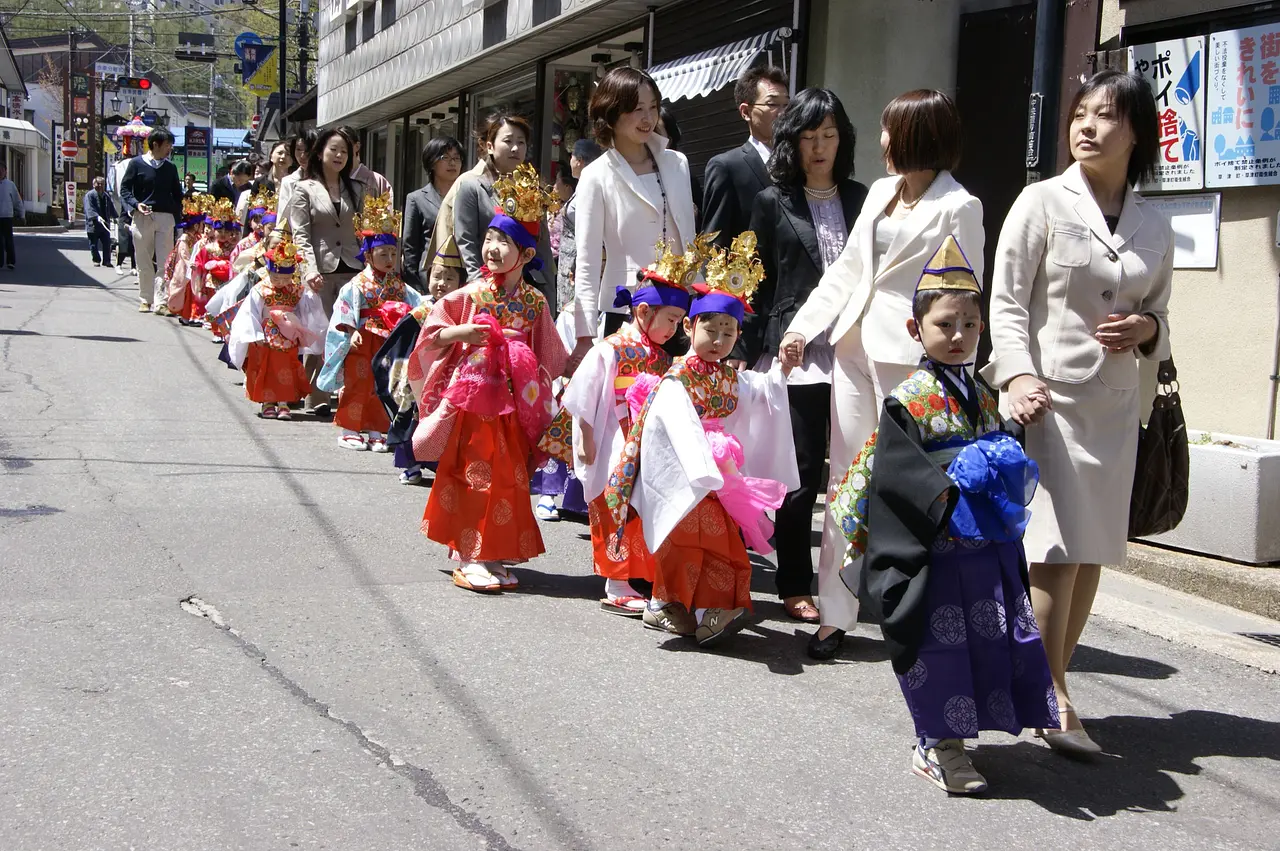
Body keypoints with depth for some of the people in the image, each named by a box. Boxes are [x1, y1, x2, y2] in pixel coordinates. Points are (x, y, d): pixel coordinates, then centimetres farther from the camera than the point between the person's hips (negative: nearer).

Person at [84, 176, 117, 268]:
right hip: (93, 224, -5)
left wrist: (114, 217, 6)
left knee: (107, 243, 2)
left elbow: (111, 208, 20)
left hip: (105, 223, 5)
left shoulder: (106, 196, 14)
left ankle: (107, 260, 11)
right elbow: (89, 209, -20)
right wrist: (97, 217, -34)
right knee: (94, 244, 4)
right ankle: (96, 260, 16)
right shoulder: (89, 195, -8)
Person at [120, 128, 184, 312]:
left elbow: (177, 194, 19)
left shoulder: (170, 167, 13)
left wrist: (177, 214, 6)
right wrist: (136, 205, -14)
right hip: (142, 217, -2)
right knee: (143, 261, 3)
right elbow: (124, 188, 3)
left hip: (166, 217, 2)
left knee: (165, 261, -5)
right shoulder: (137, 163, 3)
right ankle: (145, 300, 11)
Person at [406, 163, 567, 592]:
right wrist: (460, 333, -14)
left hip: (515, 402, 3)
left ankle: (493, 554, 15)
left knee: (509, 476, 5)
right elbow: (433, 331, 3)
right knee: (474, 474, -3)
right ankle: (468, 557, 1)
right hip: (472, 396, -3)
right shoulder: (470, 295, -1)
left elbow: (546, 355, 12)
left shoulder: (535, 302, 5)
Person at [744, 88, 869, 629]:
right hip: (798, 354, -2)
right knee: (803, 472, 1)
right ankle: (794, 586, 12)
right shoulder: (774, 203, 6)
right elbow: (758, 285, 5)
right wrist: (747, 354, 0)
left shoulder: (861, 199, 13)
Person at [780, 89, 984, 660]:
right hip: (855, 343, 7)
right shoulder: (881, 191, 15)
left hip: (910, 353, -7)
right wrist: (802, 328, 11)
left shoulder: (958, 207, -6)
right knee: (845, 482, 7)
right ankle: (836, 614, 14)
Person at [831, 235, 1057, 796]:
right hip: (935, 552, -7)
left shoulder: (985, 396, 11)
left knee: (989, 640, 11)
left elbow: (1005, 453, 20)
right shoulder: (908, 401, -11)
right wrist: (948, 497, -26)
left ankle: (949, 737, 24)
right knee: (941, 643, 1)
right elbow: (895, 472, -19)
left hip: (989, 550, 7)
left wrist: (1009, 486, -1)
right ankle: (938, 745, 14)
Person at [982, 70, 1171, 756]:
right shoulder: (1042, 203, -1)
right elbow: (1006, 303, -4)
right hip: (1047, 397, -5)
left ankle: (1044, 685, 19)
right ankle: (1050, 698, -3)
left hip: (1114, 406, 5)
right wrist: (1018, 376, -19)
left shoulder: (1154, 229, 11)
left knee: (1092, 551, 7)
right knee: (1057, 549, -12)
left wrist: (1146, 328, -4)